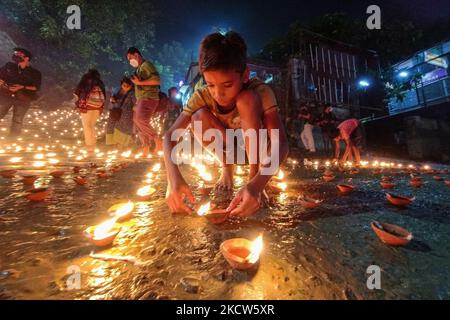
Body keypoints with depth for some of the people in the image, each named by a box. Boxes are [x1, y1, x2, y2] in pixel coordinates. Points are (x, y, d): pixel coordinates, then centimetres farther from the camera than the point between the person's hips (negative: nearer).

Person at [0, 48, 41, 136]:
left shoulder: (35, 73, 5)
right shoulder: (9, 66, 14)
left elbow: (37, 87, -1)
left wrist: (22, 87, -12)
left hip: (23, 99, -2)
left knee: (17, 121, -1)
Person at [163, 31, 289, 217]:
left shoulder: (259, 91, -29)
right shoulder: (202, 96, -22)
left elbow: (281, 143, -40)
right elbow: (170, 136, -28)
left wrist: (258, 183, -57)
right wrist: (173, 176, -47)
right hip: (228, 143, 3)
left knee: (247, 99, -33)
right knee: (199, 117, -28)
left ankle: (254, 174, -22)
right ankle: (227, 167, -5)